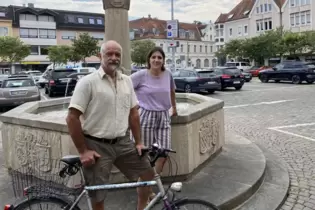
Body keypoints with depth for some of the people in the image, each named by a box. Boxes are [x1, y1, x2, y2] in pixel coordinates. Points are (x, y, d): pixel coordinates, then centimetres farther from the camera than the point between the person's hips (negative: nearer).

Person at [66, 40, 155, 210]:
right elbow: (72, 118, -12)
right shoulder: (88, 82, -11)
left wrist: (139, 142, 8)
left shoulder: (126, 81, 7)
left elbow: (133, 113, 12)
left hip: (123, 143, 5)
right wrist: (83, 151, -13)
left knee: (148, 172, 11)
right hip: (97, 146, -5)